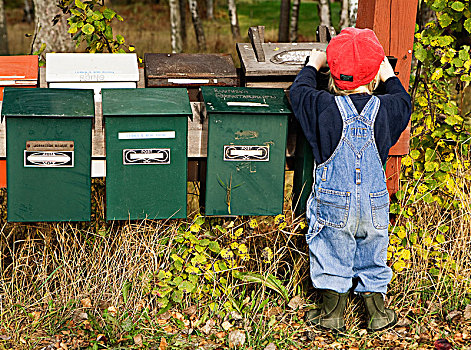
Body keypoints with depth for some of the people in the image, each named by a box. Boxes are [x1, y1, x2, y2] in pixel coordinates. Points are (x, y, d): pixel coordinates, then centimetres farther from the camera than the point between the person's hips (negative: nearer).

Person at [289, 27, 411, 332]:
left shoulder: (323, 107, -14)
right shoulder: (385, 109, -8)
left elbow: (298, 91, 6)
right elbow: (404, 102, 16)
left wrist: (313, 65, 21)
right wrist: (389, 75, 28)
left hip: (334, 204, -2)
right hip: (374, 204, 2)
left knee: (332, 256, 12)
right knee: (372, 258, 17)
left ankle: (332, 313, 19)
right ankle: (377, 312, 26)